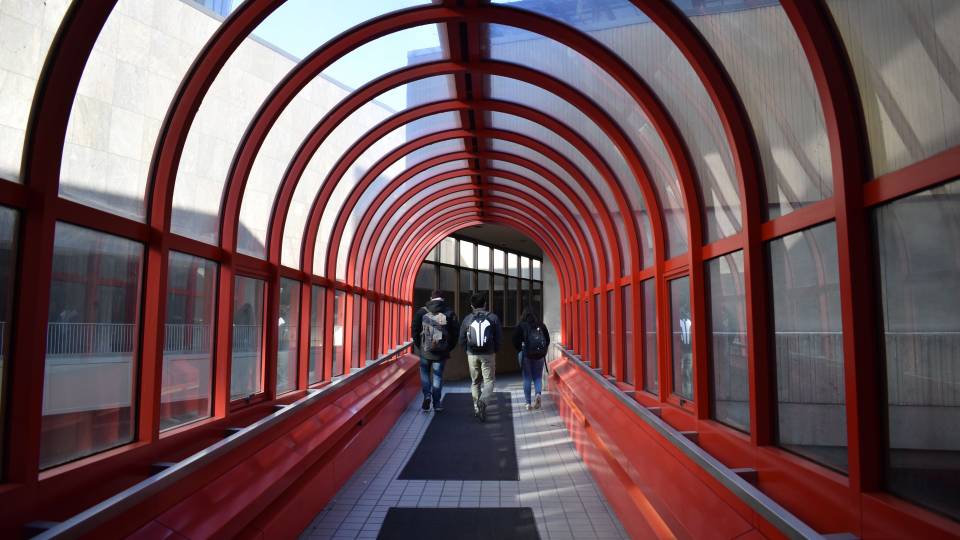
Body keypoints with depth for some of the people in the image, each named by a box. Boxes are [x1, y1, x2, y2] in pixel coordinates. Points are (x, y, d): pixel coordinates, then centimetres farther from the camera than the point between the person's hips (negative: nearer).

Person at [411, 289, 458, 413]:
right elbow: (456, 333, 0)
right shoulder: (450, 313, -1)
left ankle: (427, 395, -1)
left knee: (424, 373, 18)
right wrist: (449, 348, 11)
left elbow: (414, 331, 0)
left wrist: (418, 345, 13)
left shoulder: (422, 312, -2)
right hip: (441, 352, 0)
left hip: (425, 350, 0)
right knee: (438, 376, 9)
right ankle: (436, 403, 12)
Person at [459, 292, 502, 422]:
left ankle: (477, 408, 18)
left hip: (472, 355, 2)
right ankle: (483, 401, -22)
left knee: (475, 382, 16)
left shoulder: (467, 319, 0)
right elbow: (498, 338, -1)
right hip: (488, 354, -1)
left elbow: (462, 340, 3)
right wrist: (495, 351, 15)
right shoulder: (493, 318, -2)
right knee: (489, 381, 4)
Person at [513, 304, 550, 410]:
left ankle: (528, 403, 8)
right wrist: (543, 351, 14)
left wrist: (521, 350, 5)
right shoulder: (541, 325, 1)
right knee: (537, 377, 15)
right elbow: (548, 339, 4)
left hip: (526, 355, -2)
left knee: (527, 379, 7)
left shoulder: (521, 326, -6)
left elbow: (515, 341, -10)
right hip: (539, 355, 2)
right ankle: (538, 394, -11)